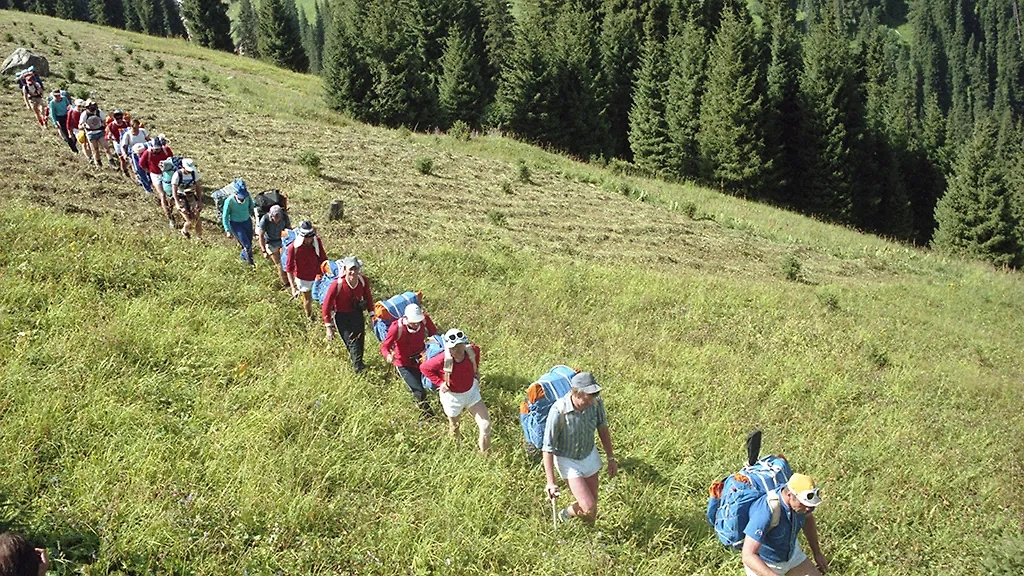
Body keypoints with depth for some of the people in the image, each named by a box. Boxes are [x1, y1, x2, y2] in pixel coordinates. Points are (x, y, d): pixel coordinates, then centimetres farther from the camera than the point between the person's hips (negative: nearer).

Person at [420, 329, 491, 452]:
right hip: (452, 397, -3)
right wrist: (439, 382, -17)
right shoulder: (443, 360, -34)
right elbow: (424, 368, -16)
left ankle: (485, 455, 17)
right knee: (454, 428, 21)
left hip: (471, 392, 3)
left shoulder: (472, 351, -23)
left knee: (486, 425, -2)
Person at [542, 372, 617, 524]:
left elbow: (603, 429, 1)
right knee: (588, 507, -13)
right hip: (567, 460, -5)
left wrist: (611, 458, 9)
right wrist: (550, 482, -21)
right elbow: (548, 448, -24)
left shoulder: (596, 402, -20)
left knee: (591, 513, 13)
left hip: (590, 456, 5)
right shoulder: (558, 411, -33)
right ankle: (567, 514, 21)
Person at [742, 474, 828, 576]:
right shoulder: (765, 512, -40)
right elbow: (748, 556, -40)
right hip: (761, 562, -6)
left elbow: (807, 518, 6)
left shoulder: (801, 497, -20)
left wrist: (817, 553, 11)